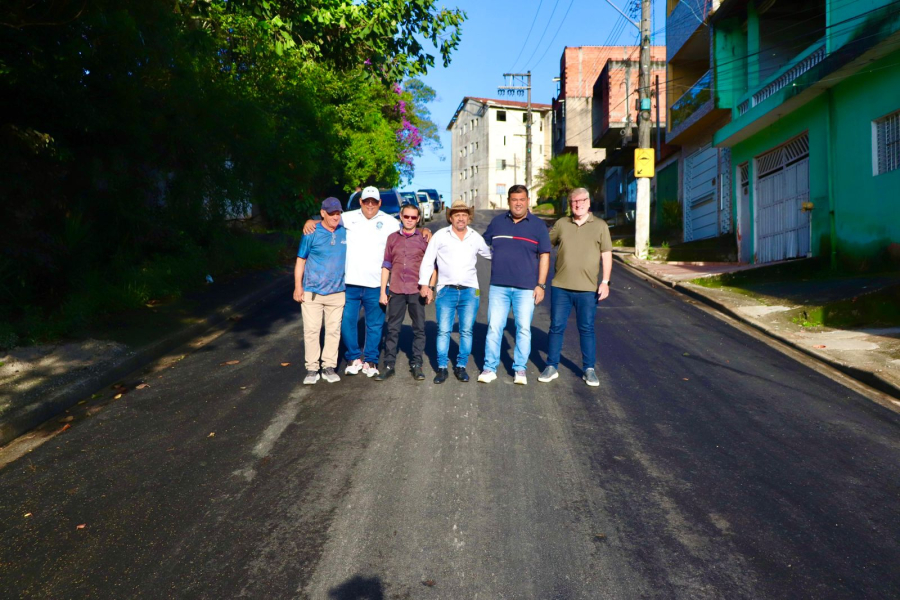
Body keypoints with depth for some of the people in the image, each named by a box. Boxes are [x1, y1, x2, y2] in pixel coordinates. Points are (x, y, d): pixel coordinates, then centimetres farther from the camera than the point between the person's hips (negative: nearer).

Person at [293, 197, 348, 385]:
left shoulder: (345, 233, 4)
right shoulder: (312, 234, -4)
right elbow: (300, 261, 1)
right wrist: (298, 287, -5)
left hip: (337, 292, 2)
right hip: (312, 292, -2)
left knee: (333, 331, 6)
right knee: (311, 331, 0)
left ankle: (329, 367, 17)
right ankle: (311, 369, 10)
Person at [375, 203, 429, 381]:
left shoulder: (424, 238, 3)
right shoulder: (392, 238, 8)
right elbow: (386, 266, 9)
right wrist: (383, 291, 6)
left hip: (416, 291, -1)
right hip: (396, 291, 1)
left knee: (419, 329, 4)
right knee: (392, 329, 5)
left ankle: (416, 365, 14)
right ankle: (388, 365, 12)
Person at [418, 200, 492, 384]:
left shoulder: (476, 238, 9)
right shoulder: (440, 236, 3)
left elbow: (491, 254, 23)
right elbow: (428, 261, 5)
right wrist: (424, 284, 0)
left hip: (470, 291, 2)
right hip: (446, 291, -1)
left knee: (466, 331, 4)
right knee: (443, 331, -2)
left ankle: (461, 366, 15)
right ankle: (442, 367, 8)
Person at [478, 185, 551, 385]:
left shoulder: (538, 225, 3)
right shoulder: (497, 222, 9)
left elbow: (544, 256, 2)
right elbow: (483, 244, 21)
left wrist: (541, 285, -4)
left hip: (526, 288, -1)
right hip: (498, 286, 2)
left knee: (524, 329, 3)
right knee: (494, 327, 2)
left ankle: (520, 369, 16)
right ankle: (490, 368, 11)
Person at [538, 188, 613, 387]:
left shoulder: (600, 226, 4)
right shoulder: (561, 224, 7)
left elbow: (606, 255, 2)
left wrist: (605, 282, -6)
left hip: (587, 288, -1)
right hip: (560, 286, 1)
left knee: (587, 329, 6)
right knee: (556, 327, 6)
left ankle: (589, 370, 17)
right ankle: (552, 367, 17)